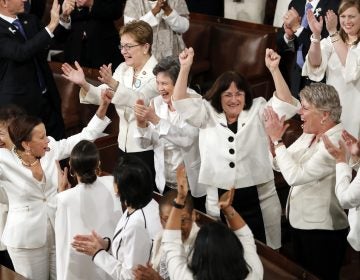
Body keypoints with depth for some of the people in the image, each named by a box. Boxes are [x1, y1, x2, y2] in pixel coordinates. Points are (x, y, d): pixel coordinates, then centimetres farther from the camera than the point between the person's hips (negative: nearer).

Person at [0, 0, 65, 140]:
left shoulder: (30, 20, 6)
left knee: (58, 142, 13)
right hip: (20, 101, -7)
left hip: (46, 96, 7)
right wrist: (51, 26, -32)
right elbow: (21, 53, -32)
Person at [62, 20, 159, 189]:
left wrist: (113, 84, -46)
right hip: (124, 145, 7)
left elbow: (141, 99, -31)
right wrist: (84, 84, -21)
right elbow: (102, 96, -1)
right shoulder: (123, 69, 9)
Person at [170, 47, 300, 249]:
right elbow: (181, 102, -3)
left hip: (258, 198, -1)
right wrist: (185, 68, -15)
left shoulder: (258, 111, 3)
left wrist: (274, 69, -21)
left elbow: (286, 104, -10)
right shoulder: (208, 114, 6)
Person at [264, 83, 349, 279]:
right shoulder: (309, 134, 3)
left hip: (323, 230, -9)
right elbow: (281, 165, 6)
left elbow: (295, 175, -30)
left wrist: (277, 139, -23)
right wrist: (274, 138, -11)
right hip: (300, 222, 9)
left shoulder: (336, 143, -26)